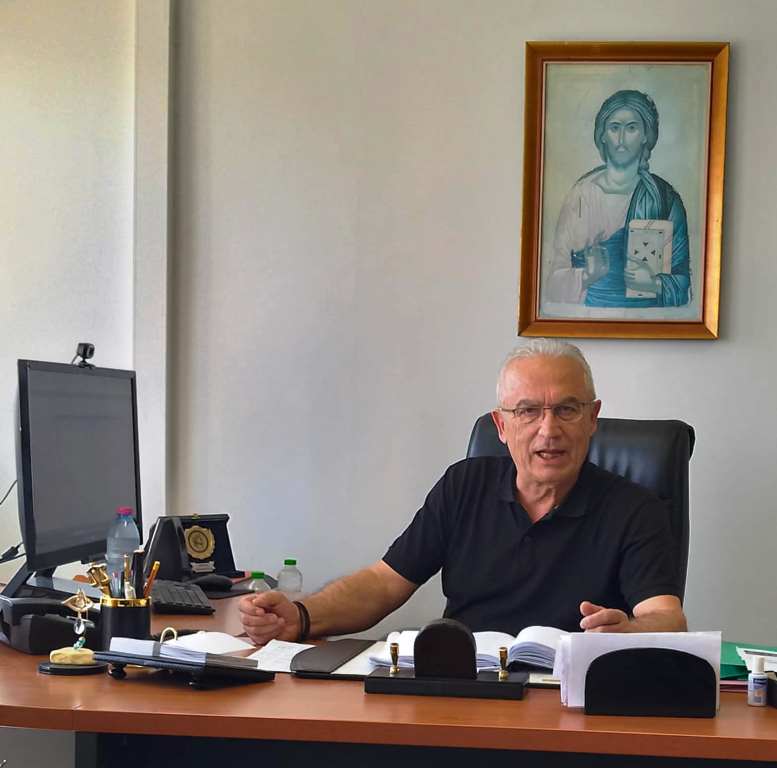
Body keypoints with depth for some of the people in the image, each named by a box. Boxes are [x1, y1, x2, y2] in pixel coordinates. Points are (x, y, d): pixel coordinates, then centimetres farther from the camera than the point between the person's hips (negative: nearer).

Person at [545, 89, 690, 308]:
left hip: (645, 316, 0)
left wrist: (655, 284, -12)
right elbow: (558, 273, 1)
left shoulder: (665, 198, 5)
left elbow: (682, 279, 6)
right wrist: (586, 275, -16)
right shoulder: (581, 193, 2)